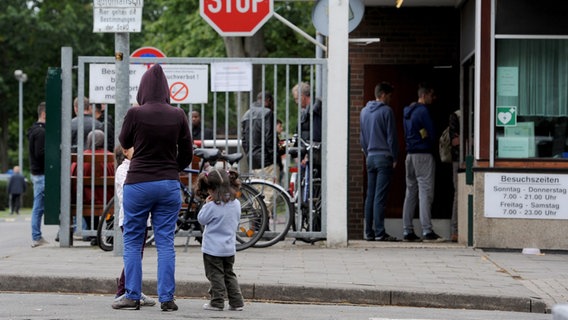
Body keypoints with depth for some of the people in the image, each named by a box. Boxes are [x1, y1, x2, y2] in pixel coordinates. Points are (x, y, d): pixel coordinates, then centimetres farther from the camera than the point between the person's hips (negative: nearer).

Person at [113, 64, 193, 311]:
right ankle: (167, 298, 5)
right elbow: (187, 153, 6)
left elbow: (124, 143, 8)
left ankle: (132, 296, 8)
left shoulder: (135, 114, -10)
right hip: (169, 184, 2)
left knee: (132, 242, 8)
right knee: (165, 243, 6)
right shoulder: (178, 116, -2)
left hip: (138, 184, -2)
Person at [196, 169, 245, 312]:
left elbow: (201, 219, -6)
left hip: (213, 249, -6)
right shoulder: (236, 204, 0)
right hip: (229, 248, 6)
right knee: (229, 275, 15)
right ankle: (236, 302, 13)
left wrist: (206, 204, 2)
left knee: (216, 276, 2)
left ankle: (217, 302, 3)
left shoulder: (212, 206, -19)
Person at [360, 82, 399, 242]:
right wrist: (395, 158, -2)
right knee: (380, 197, -8)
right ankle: (380, 232, -9)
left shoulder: (364, 111, 13)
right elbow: (391, 137, -9)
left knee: (370, 196, 8)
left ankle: (369, 232, 8)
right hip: (384, 158, -7)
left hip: (371, 158, 7)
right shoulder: (386, 111, -9)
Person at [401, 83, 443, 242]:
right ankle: (427, 231, -13)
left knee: (410, 192, 9)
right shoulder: (422, 111, -11)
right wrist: (434, 144, 8)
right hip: (423, 154, -8)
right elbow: (432, 134, -12)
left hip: (410, 155, 8)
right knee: (425, 193, -9)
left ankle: (408, 231, 9)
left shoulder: (407, 111, 15)